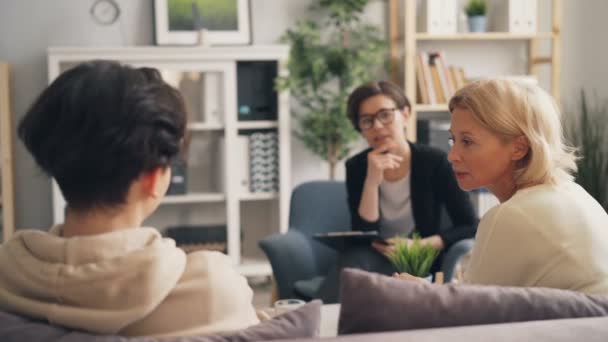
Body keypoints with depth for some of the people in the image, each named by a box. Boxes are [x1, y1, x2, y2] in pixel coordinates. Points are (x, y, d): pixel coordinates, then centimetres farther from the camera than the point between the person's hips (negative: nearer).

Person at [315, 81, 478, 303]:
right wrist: (372, 180, -23)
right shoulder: (356, 167, -2)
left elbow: (469, 227, -8)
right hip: (373, 260, 2)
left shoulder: (434, 162, -8)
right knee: (355, 257, -34)